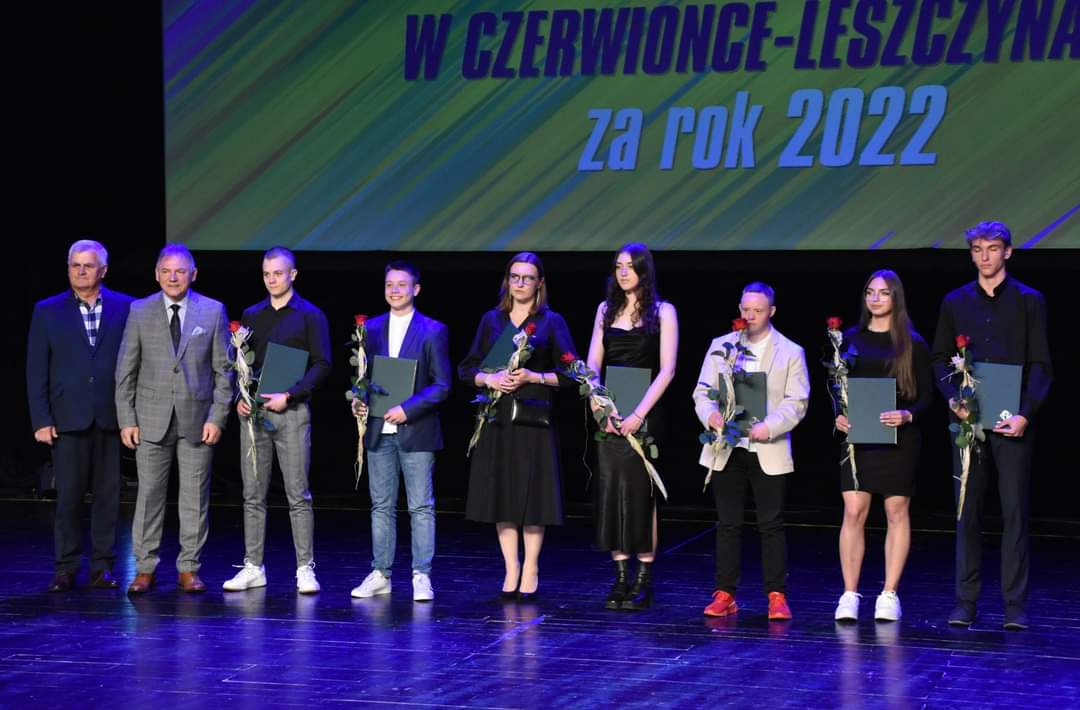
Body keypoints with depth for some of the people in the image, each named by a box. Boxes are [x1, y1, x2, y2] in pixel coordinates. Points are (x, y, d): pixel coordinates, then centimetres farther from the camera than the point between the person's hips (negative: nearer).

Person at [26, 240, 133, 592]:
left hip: (111, 417, 0)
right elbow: (36, 370, 3)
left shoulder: (126, 308, 4)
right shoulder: (47, 311, 5)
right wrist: (41, 420, -4)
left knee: (107, 494, 4)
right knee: (68, 495, 0)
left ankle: (102, 567, 12)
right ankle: (65, 569, 8)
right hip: (68, 417, 0)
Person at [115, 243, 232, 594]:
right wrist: (126, 420, -2)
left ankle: (189, 568, 11)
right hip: (152, 418, 0)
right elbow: (126, 371, 4)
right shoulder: (140, 312, 3)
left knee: (195, 496, 3)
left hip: (197, 419, 0)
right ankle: (145, 568, 8)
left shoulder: (213, 311, 3)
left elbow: (223, 370, 3)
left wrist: (217, 418, -4)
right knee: (149, 495, 1)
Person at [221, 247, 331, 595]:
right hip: (253, 411, 4)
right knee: (253, 495, 5)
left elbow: (321, 365, -4)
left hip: (291, 411, -4)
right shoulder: (251, 316, 13)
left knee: (298, 495, -3)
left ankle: (305, 569, 0)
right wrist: (239, 398, -2)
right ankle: (253, 567, 10)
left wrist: (289, 395, -15)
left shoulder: (310, 315, 1)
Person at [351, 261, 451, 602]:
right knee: (381, 507, 9)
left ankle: (421, 576, 3)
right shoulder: (371, 328, 11)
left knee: (421, 507, 0)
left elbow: (441, 385, -6)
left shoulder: (433, 331, -2)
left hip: (415, 430, -4)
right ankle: (380, 574, 15)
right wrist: (358, 398, -5)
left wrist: (408, 409, -16)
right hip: (379, 431, 4)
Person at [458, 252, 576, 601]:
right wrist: (489, 379, -8)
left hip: (533, 418, -3)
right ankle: (511, 568, 10)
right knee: (501, 494, 2)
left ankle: (530, 569, 7)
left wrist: (534, 377, -14)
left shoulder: (551, 322, 4)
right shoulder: (491, 320, 12)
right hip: (497, 418, 3)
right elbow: (467, 368, 11)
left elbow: (570, 374, 0)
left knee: (532, 495, -3)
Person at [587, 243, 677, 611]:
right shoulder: (606, 309, 12)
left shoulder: (662, 312, 0)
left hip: (645, 414, -4)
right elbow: (592, 366, 8)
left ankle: (643, 581, -1)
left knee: (641, 493, -5)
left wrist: (639, 414, -15)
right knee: (610, 490, 1)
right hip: (608, 413, 4)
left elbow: (667, 369, -7)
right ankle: (620, 577, 6)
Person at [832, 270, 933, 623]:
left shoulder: (913, 344, 2)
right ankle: (849, 595, 0)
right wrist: (838, 416, -7)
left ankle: (889, 595, 12)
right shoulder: (850, 339, 8)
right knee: (853, 512, -4)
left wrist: (907, 415, -18)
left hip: (898, 438, -1)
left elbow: (927, 395, 1)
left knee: (897, 512, 4)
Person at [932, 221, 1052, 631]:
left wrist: (1026, 413, -13)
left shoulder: (1029, 301, 4)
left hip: (1012, 423, -2)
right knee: (967, 513, 4)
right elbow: (940, 359, 12)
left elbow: (1040, 365, -1)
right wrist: (953, 400, -6)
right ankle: (965, 601, 8)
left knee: (1015, 512, -2)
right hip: (968, 420, 2)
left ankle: (1015, 605, 1)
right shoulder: (955, 302, 11)